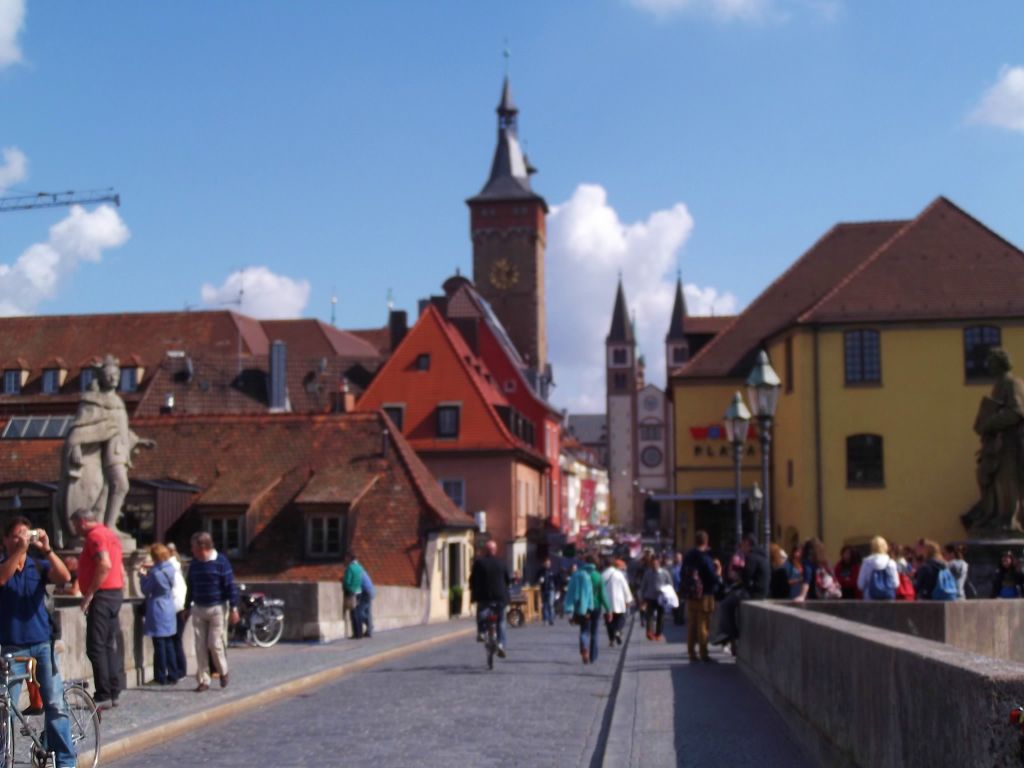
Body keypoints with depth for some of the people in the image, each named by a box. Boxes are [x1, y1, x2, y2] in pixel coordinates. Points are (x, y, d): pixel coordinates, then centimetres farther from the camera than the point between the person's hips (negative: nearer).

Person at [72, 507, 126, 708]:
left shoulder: (95, 535, -11)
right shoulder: (111, 535, 20)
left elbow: (105, 565, -24)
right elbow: (120, 570, 22)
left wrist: (89, 594, -21)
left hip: (102, 595, -10)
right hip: (116, 593, 10)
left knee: (96, 647, -9)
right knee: (111, 645, 11)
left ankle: (103, 695, -11)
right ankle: (113, 692, 12)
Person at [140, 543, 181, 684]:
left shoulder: (155, 573, -17)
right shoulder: (170, 569, 4)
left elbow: (146, 590, -11)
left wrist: (144, 576, 4)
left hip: (157, 611, -7)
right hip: (169, 610, 7)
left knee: (159, 645, -2)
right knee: (169, 643, 14)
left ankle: (160, 677, 2)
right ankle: (173, 675, 16)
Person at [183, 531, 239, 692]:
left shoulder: (220, 561, -8)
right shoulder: (194, 563, 8)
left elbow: (230, 585, -8)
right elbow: (190, 587, 17)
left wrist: (234, 608, -11)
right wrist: (187, 607, 19)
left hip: (216, 608, -5)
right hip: (198, 608, 5)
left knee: (215, 644, -5)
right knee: (200, 646, 2)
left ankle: (223, 672, 20)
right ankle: (203, 680, 8)